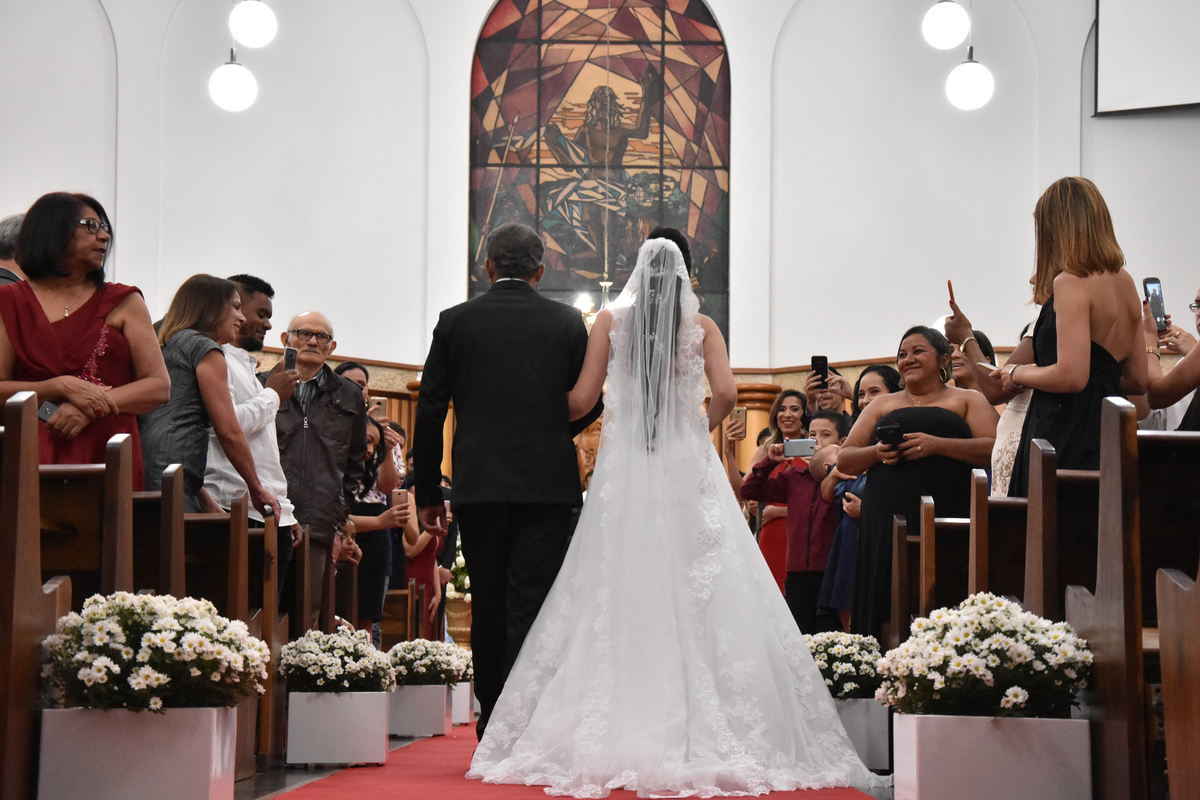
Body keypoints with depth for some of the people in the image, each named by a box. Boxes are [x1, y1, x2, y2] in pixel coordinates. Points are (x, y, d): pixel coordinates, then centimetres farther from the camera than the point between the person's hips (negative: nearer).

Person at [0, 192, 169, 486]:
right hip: (37, 457, -1)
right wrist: (63, 388, -12)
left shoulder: (124, 302, 12)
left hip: (109, 453, 1)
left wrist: (92, 408, -9)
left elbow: (160, 387, 4)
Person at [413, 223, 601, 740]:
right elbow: (590, 404, 7)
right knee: (532, 606, -2)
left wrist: (428, 490, 7)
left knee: (488, 608, 11)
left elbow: (430, 409, 2)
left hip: (479, 484, 1)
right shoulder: (568, 323, 3)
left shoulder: (455, 322, 3)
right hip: (547, 484, -1)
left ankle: (491, 731, 15)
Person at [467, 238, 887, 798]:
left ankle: (611, 738, -2)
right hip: (687, 469, 0)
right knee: (696, 593, -1)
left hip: (623, 470, 0)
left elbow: (582, 400, 1)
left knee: (618, 598, 1)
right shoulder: (701, 326, 6)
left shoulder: (610, 320, 6)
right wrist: (700, 430, 11)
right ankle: (704, 736, -6)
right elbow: (725, 394, -7)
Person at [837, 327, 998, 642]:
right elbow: (844, 461, 19)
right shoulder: (882, 405, 24)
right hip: (887, 522, 3)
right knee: (886, 610, -6)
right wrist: (876, 453, -3)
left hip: (948, 522, -3)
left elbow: (995, 449, -1)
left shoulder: (968, 400, 15)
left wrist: (936, 445, -12)